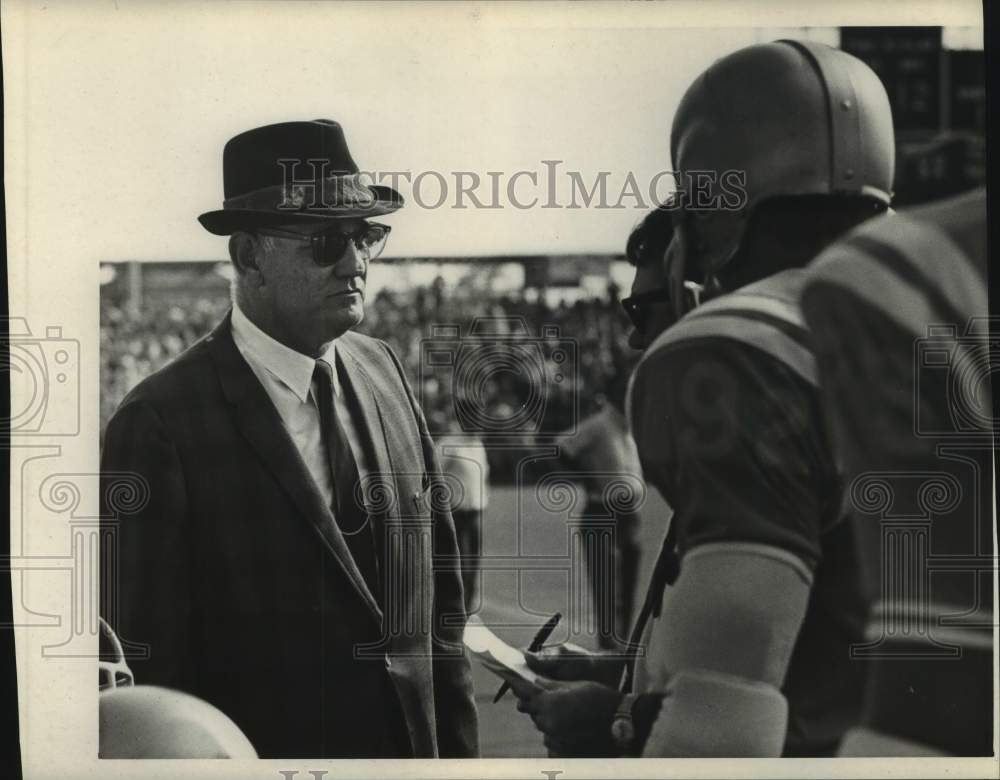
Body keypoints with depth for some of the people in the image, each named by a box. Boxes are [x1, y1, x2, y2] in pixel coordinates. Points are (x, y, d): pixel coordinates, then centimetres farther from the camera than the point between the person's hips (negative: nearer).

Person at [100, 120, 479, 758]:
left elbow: (440, 587, 6)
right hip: (261, 751, -5)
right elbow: (146, 665, -14)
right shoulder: (161, 424, -18)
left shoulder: (382, 367, 0)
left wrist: (459, 748, 5)